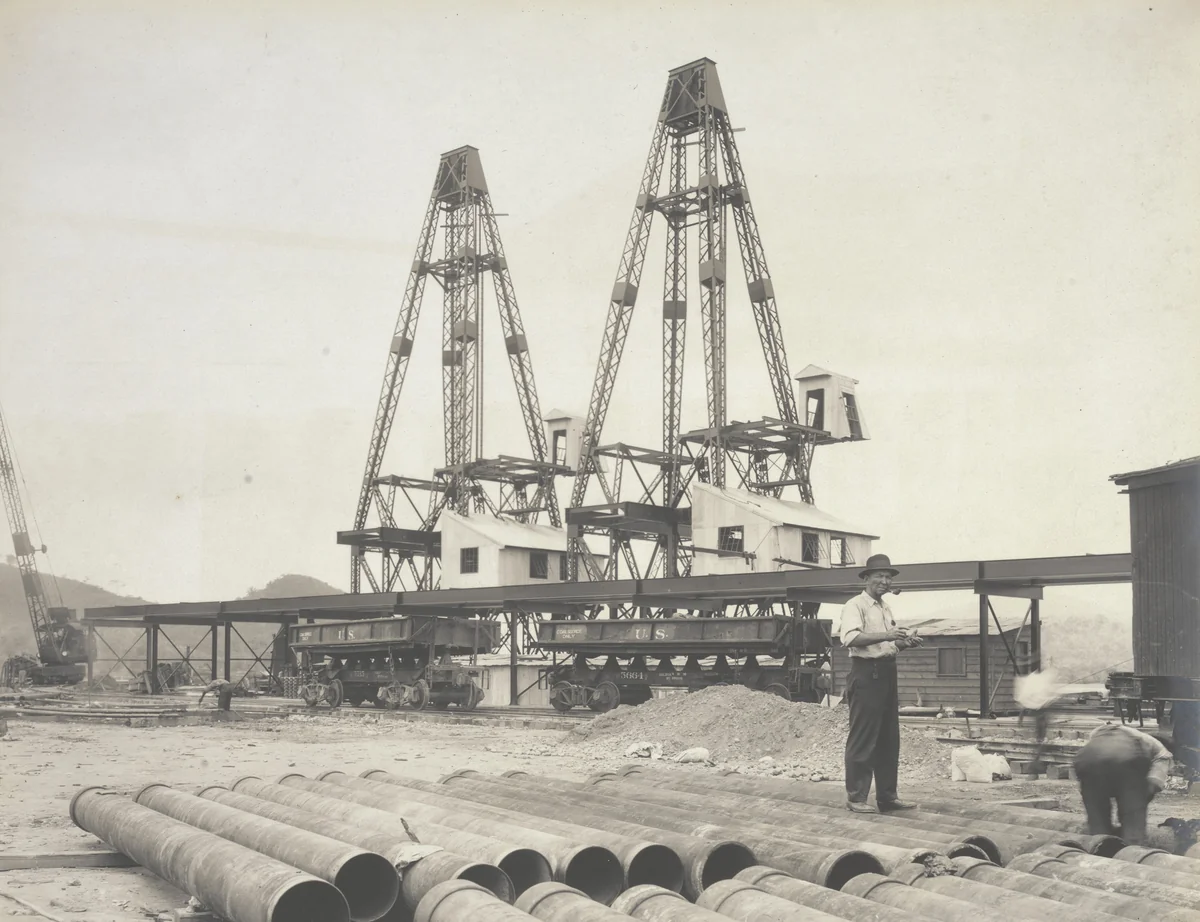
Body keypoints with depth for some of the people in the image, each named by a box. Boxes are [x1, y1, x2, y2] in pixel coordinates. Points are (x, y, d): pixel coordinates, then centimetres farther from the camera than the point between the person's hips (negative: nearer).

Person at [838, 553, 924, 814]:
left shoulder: (885, 609, 19)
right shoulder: (855, 606, -8)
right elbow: (850, 637, -25)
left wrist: (905, 642, 6)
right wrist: (885, 636, -32)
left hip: (887, 674, 9)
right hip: (866, 673, -9)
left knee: (889, 739, 12)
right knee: (862, 738, -5)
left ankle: (887, 795, 19)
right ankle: (856, 797, 0)